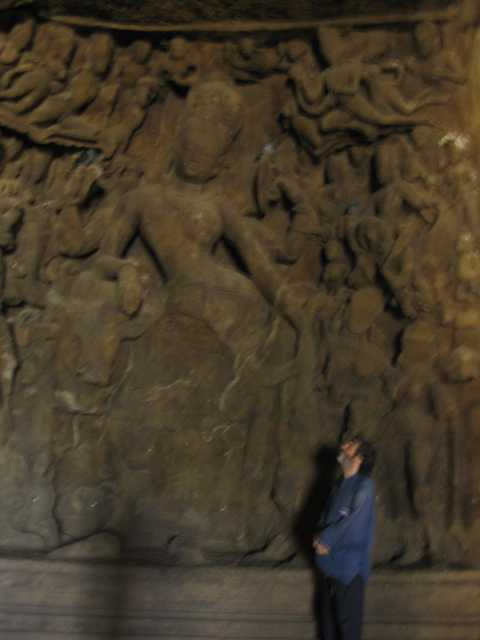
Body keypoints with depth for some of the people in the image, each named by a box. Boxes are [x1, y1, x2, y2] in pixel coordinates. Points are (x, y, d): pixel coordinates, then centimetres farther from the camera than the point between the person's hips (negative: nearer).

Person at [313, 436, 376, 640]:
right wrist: (319, 536, -8)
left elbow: (355, 522, -20)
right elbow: (326, 516, 13)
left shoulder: (364, 486, -13)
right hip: (330, 564, 7)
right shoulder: (339, 484, 11)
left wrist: (325, 539, -12)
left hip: (349, 567, -7)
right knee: (328, 617, 15)